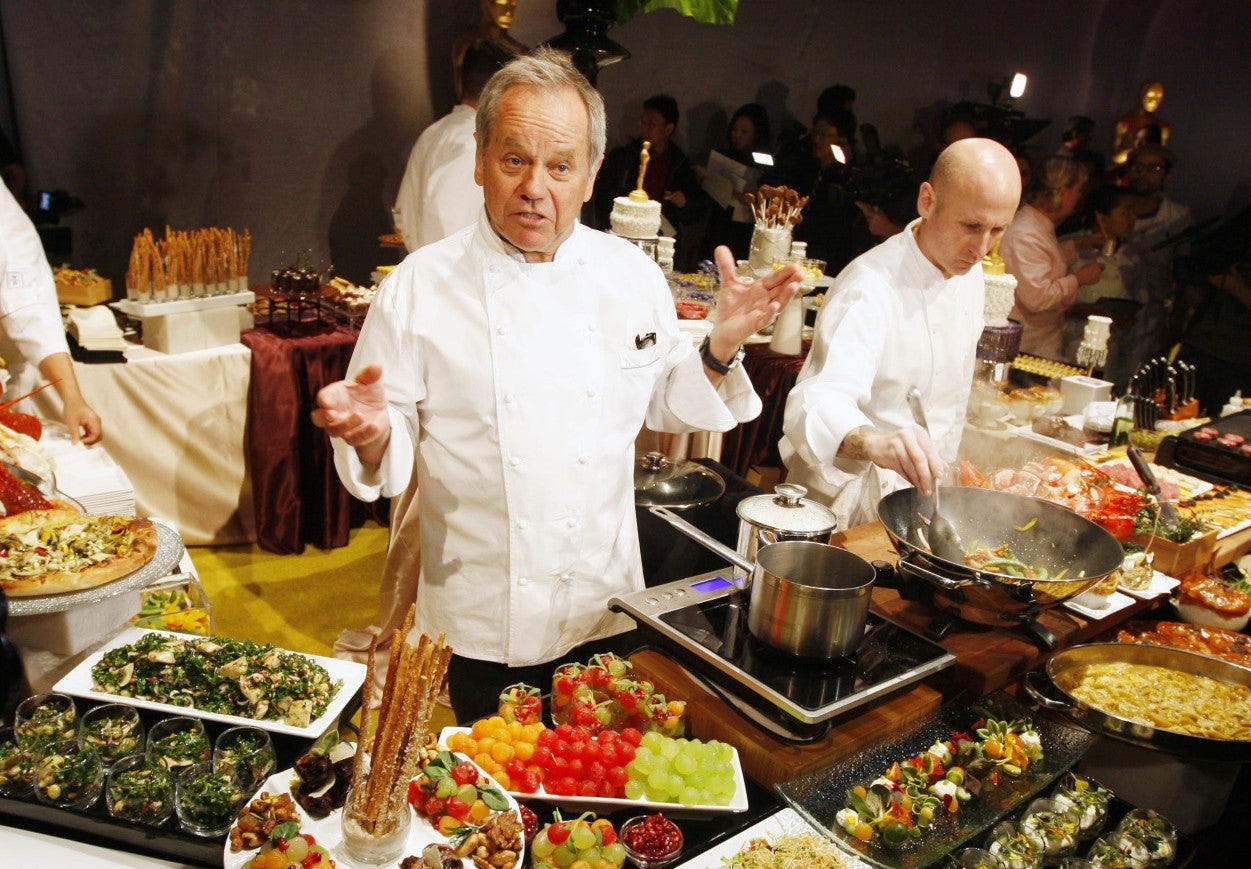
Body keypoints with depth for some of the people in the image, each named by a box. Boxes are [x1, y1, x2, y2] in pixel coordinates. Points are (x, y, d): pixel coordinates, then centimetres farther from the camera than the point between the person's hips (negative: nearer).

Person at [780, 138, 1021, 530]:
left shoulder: (969, 273, 2)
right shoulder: (871, 287, -26)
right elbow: (818, 404, -41)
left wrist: (938, 471, 15)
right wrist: (873, 443, -60)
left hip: (920, 484, 8)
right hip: (850, 495, -7)